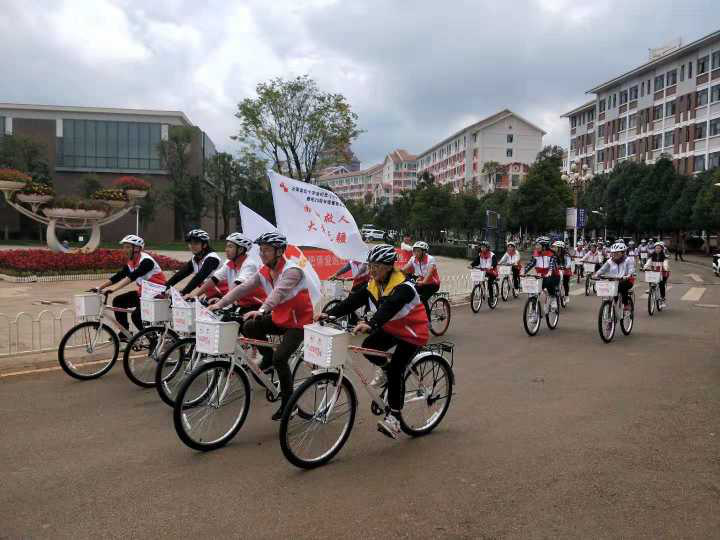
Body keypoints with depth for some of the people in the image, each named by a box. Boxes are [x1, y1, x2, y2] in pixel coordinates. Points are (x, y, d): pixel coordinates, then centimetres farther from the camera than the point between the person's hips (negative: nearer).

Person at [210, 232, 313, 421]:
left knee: (280, 358, -20)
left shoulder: (292, 270, -23)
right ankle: (268, 357, 11)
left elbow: (279, 292, -40)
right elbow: (243, 288, -9)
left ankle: (288, 402, 0)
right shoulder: (263, 272, 0)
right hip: (279, 317, 7)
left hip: (298, 322, -7)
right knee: (249, 327, -13)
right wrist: (219, 303, -20)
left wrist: (261, 310, -55)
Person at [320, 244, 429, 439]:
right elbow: (353, 301, -17)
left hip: (413, 332, -7)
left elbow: (389, 307, -47)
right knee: (368, 347, -18)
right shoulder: (373, 284, -6)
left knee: (396, 371, -16)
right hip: (390, 329, 7)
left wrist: (370, 324, -63)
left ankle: (393, 417, -2)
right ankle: (384, 368, 15)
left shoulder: (403, 287, -28)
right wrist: (329, 314, -30)